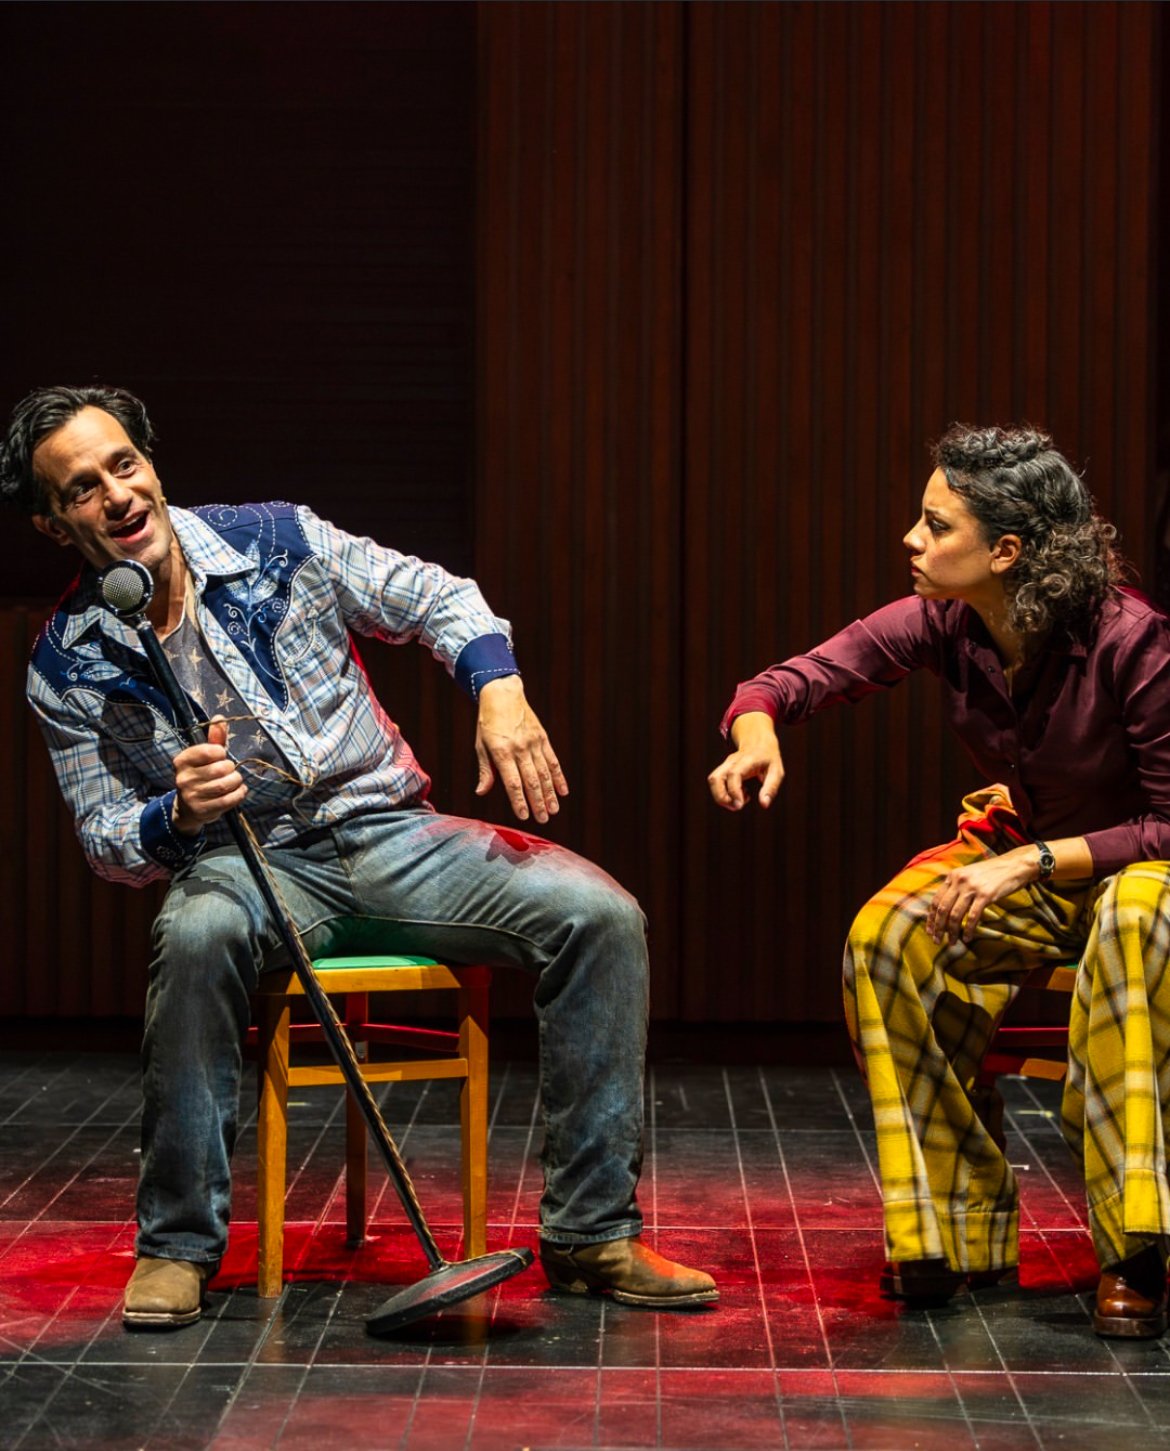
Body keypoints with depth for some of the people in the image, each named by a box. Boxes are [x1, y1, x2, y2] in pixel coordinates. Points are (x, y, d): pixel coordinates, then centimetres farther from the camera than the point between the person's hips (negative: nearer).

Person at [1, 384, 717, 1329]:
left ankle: (592, 1232, -12)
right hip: (247, 859, -2)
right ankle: (178, 1245, -23)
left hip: (391, 833, 2)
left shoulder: (275, 539, -1)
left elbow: (437, 600, 5)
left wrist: (500, 693, -14)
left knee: (598, 916, -21)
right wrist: (178, 817, -21)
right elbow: (109, 841, 3)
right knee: (198, 937, -40)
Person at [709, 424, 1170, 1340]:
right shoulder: (944, 625, -13)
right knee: (885, 939, -25)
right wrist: (758, 737, -33)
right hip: (1019, 856, 5)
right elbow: (792, 682, -10)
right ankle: (959, 1230, -11)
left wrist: (1037, 861, -31)